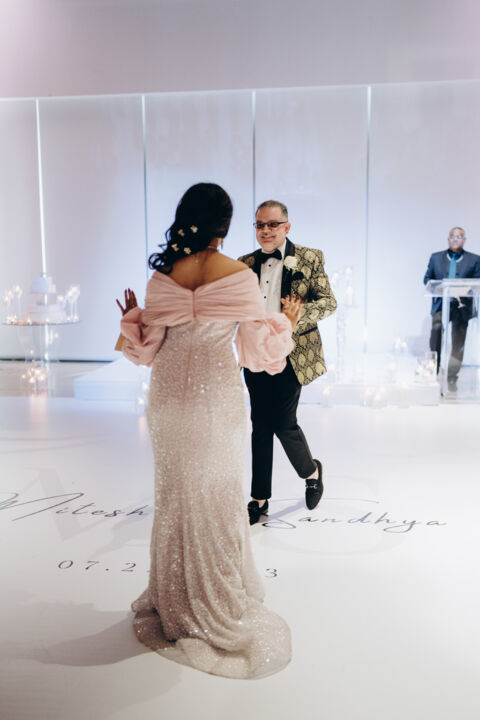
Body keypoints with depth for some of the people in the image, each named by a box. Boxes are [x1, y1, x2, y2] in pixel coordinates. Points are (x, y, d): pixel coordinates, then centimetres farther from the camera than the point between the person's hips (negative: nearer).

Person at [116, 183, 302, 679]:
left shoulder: (163, 275, -4)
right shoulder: (239, 276, -10)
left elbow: (148, 349, -2)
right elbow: (258, 351, -8)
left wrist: (131, 319, 17)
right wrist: (285, 323, 9)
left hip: (169, 399, 2)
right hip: (217, 399, -2)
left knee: (175, 495, 16)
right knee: (217, 498, 11)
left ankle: (173, 602, 31)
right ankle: (222, 608, 23)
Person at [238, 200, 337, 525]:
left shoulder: (309, 258, 0)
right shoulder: (245, 264, 11)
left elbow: (329, 301, -4)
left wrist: (300, 314, -21)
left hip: (291, 355, -4)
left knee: (283, 423, -5)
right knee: (260, 426, 7)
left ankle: (311, 472, 27)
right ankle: (260, 500, 18)